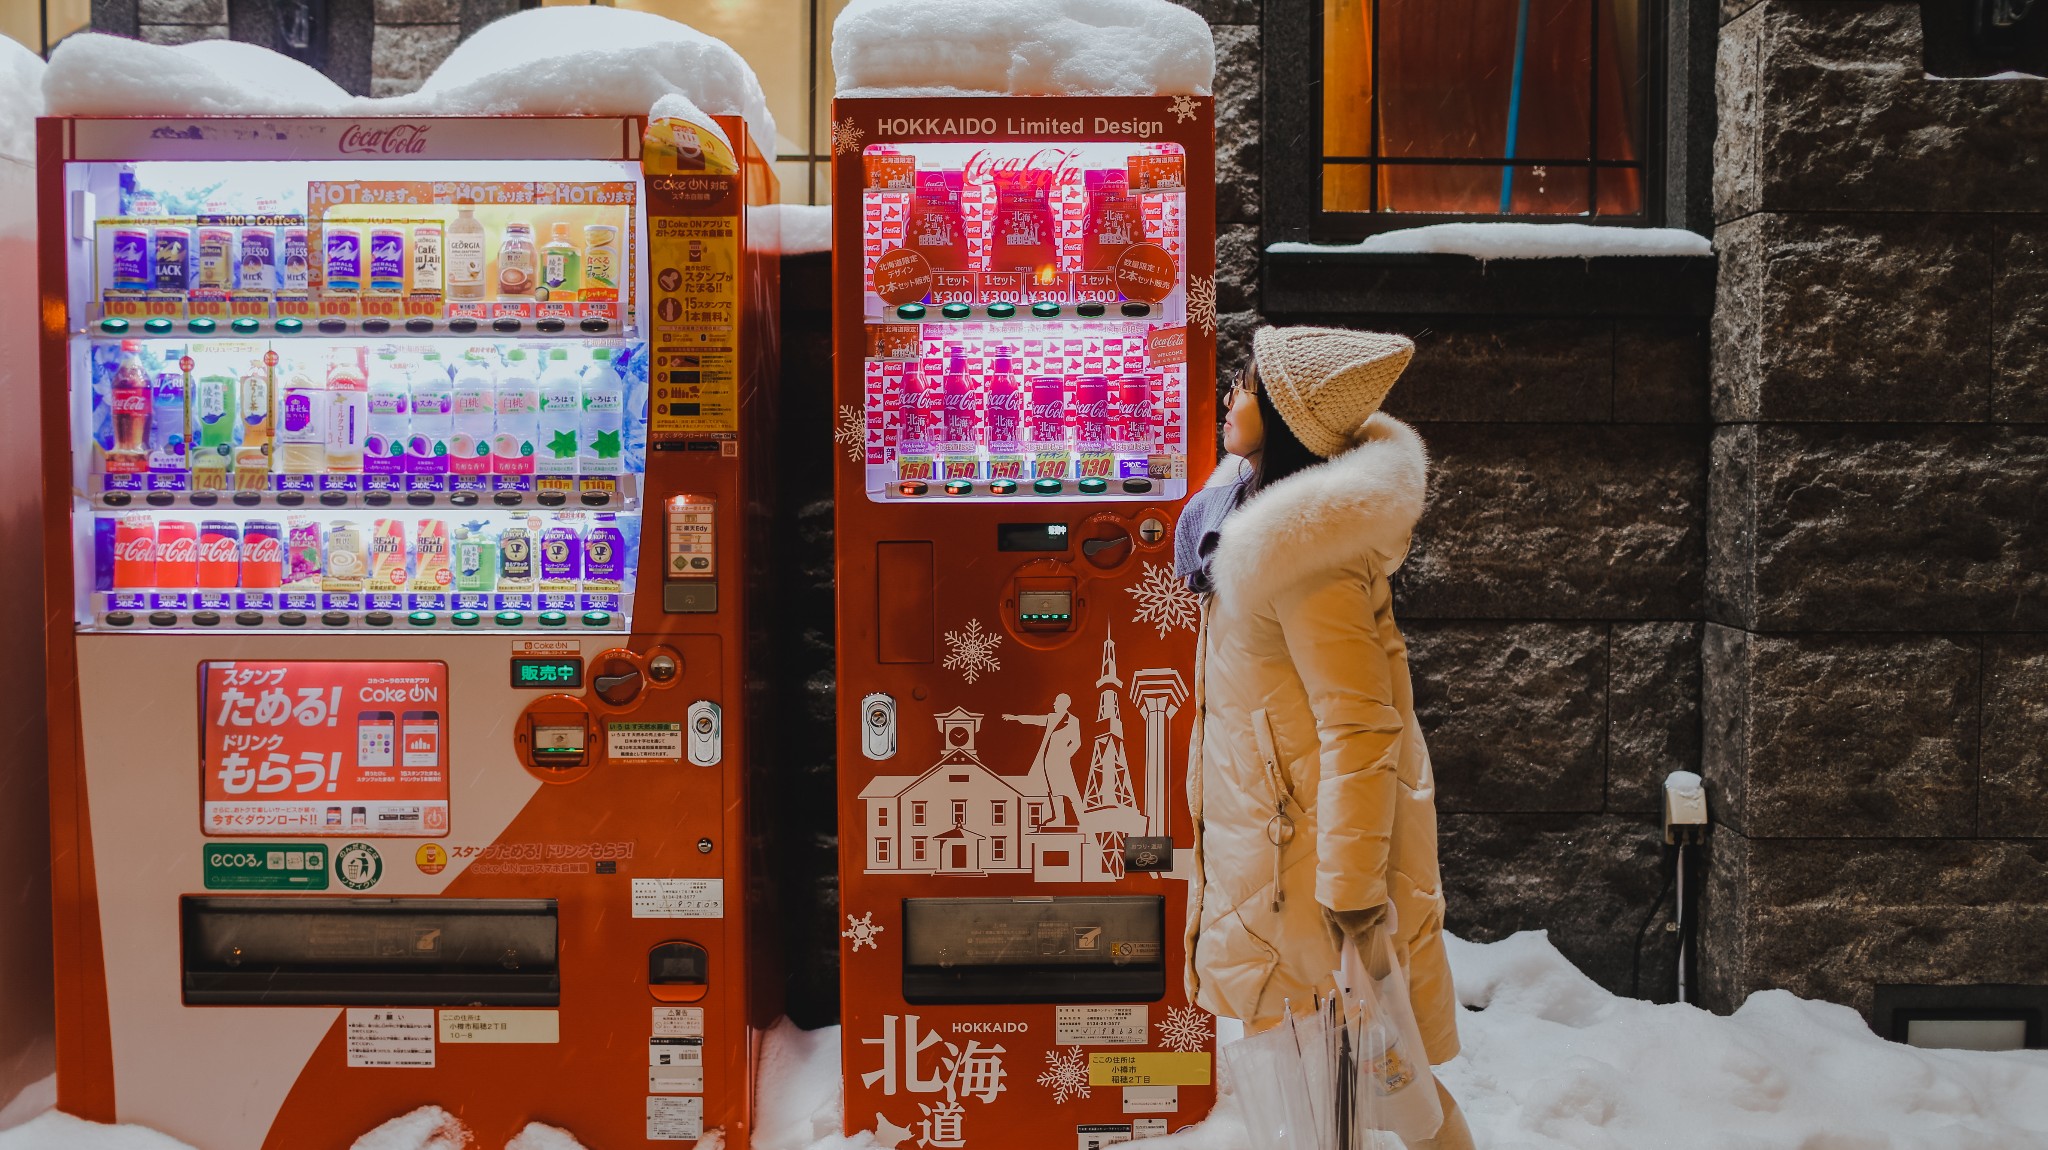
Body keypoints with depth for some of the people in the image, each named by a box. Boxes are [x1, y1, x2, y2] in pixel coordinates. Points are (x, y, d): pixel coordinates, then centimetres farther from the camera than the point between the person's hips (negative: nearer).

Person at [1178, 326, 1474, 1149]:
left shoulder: (1308, 555, -24)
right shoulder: (1257, 507, 7)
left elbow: (1360, 727, -25)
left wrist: (1352, 888, -23)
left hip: (1313, 833, -10)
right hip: (1263, 824, 10)